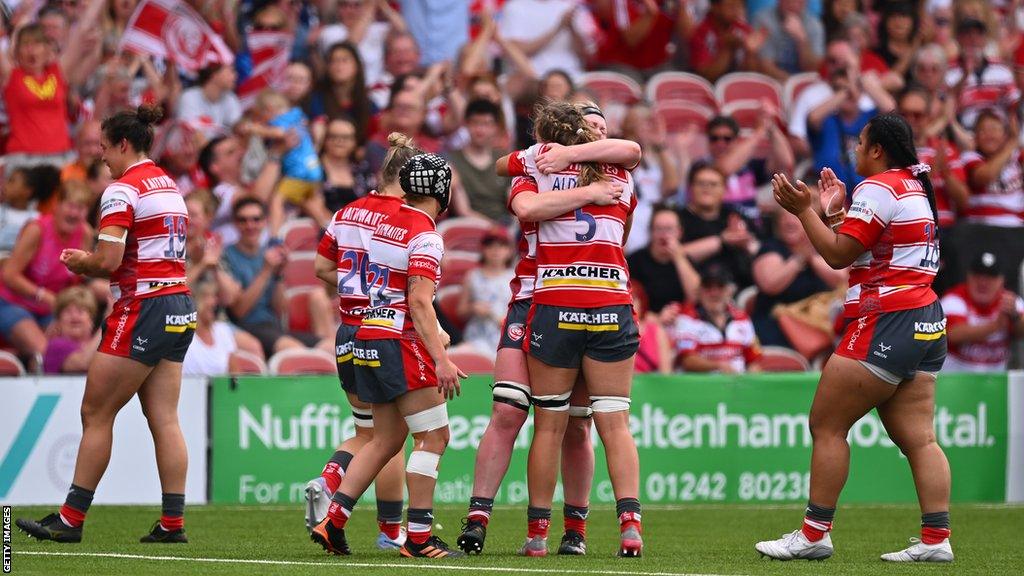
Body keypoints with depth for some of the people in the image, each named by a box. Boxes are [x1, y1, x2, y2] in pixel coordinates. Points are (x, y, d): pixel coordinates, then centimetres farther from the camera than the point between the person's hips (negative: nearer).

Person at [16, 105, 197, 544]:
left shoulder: (122, 191, -11)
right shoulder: (170, 186, 16)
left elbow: (108, 261, -19)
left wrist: (79, 263, 3)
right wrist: (92, 262, 13)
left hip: (143, 309, -8)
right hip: (180, 309, 8)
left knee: (96, 414, -2)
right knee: (164, 419, 6)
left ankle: (71, 519, 0)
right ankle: (173, 521, 0)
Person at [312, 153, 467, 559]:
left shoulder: (386, 224, 12)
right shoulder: (425, 236, -12)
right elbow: (419, 302, -19)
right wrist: (441, 360, -22)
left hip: (367, 339, 9)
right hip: (400, 342, -9)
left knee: (388, 439, 15)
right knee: (433, 436, -4)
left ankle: (332, 520, 8)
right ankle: (418, 538, -7)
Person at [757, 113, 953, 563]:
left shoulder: (878, 188, -10)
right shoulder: (916, 189, 19)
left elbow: (837, 255, -12)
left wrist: (803, 210, -5)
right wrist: (836, 211, 24)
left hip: (887, 321, -10)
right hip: (927, 324, 10)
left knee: (826, 424, -4)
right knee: (918, 437, 3)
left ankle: (815, 533, -4)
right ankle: (936, 538, -6)